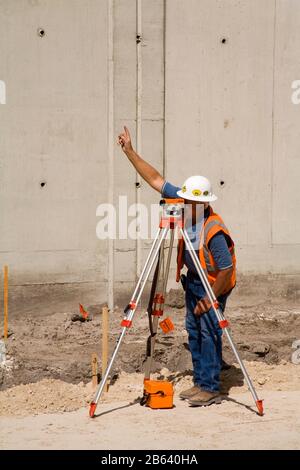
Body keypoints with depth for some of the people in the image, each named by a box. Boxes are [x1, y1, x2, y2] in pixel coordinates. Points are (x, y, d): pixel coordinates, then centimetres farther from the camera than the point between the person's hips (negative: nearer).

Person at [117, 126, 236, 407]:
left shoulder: (214, 231, -31)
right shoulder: (185, 206, -12)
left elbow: (226, 269, -25)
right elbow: (155, 179, -8)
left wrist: (209, 299, -19)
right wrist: (129, 152, -12)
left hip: (213, 284, -8)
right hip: (192, 279, 8)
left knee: (209, 332, -8)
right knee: (194, 331, 12)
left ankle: (210, 388, 1)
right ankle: (200, 383, 21)